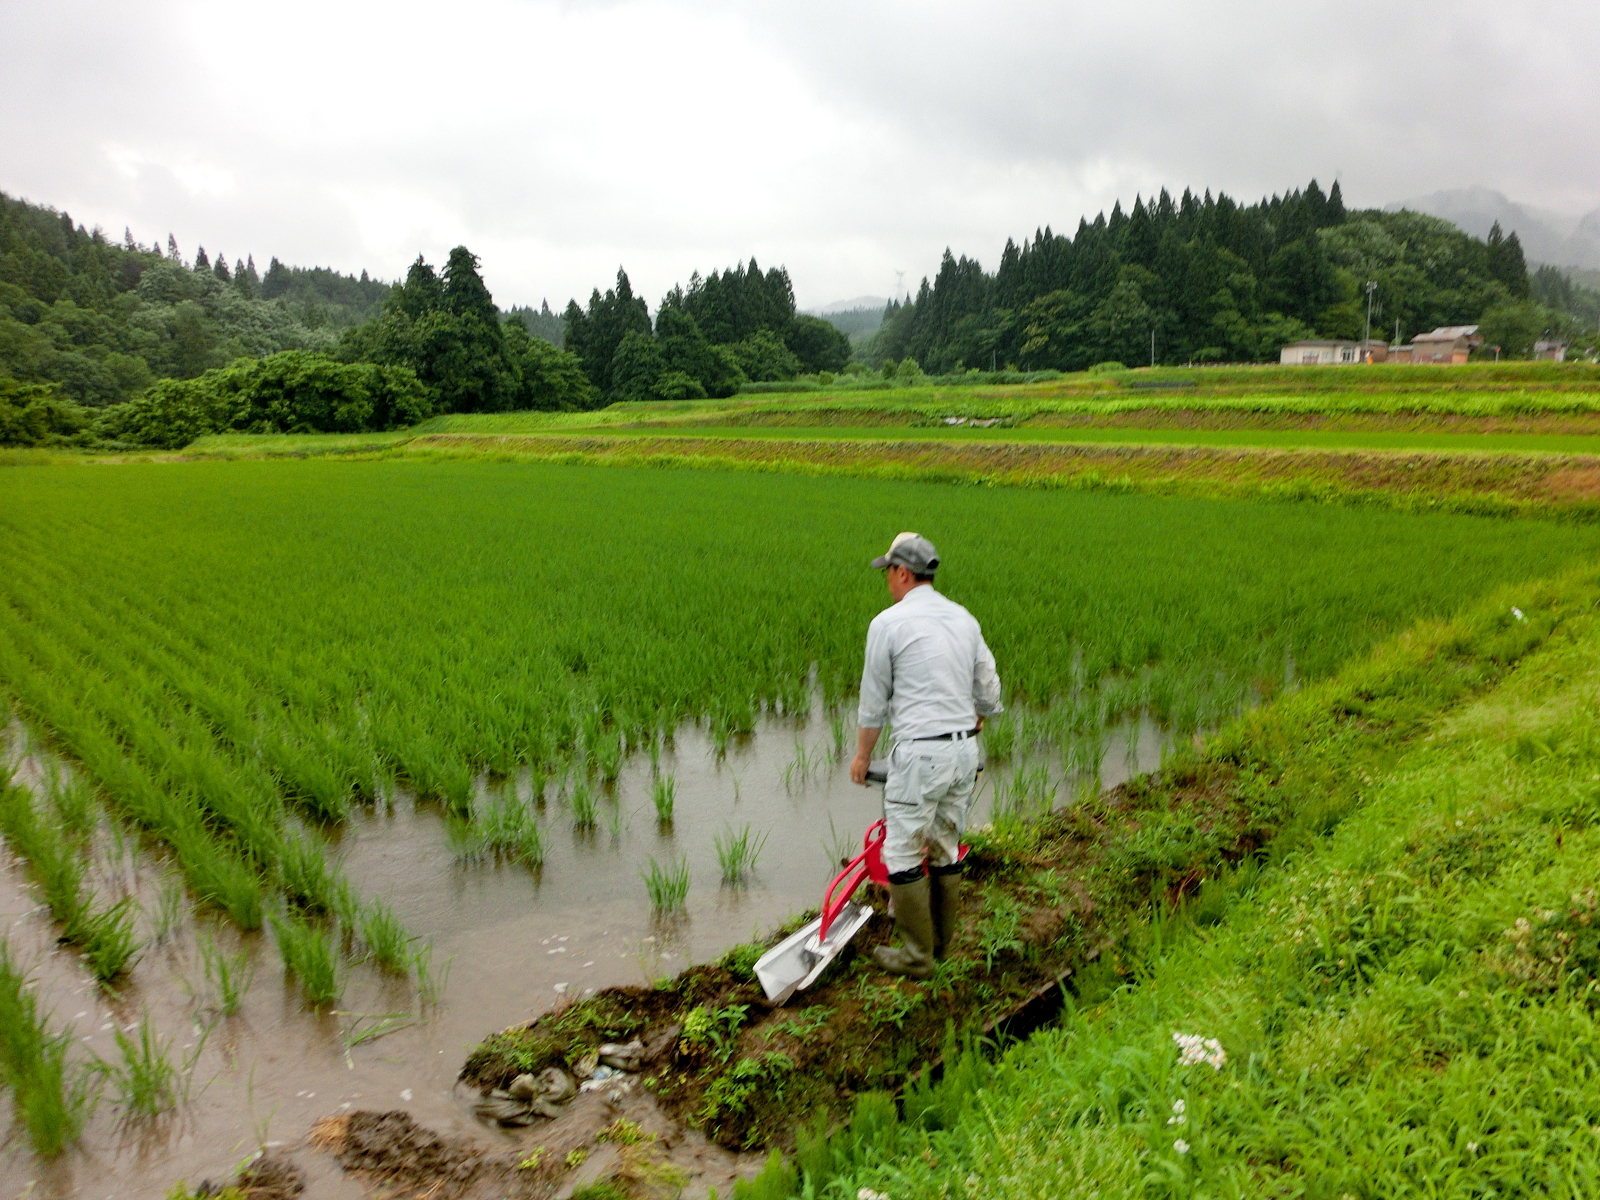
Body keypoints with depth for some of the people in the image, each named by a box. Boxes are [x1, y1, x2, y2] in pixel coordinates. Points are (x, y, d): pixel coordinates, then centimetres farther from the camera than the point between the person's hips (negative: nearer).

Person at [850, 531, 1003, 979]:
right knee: (946, 848, 17)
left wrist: (862, 755, 12)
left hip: (920, 754, -7)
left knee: (902, 854, 4)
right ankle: (940, 941, 28)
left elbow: (874, 699, 0)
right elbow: (988, 691, 15)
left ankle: (917, 956, 11)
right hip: (965, 749, 7)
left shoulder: (888, 623, -8)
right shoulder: (963, 618, 9)